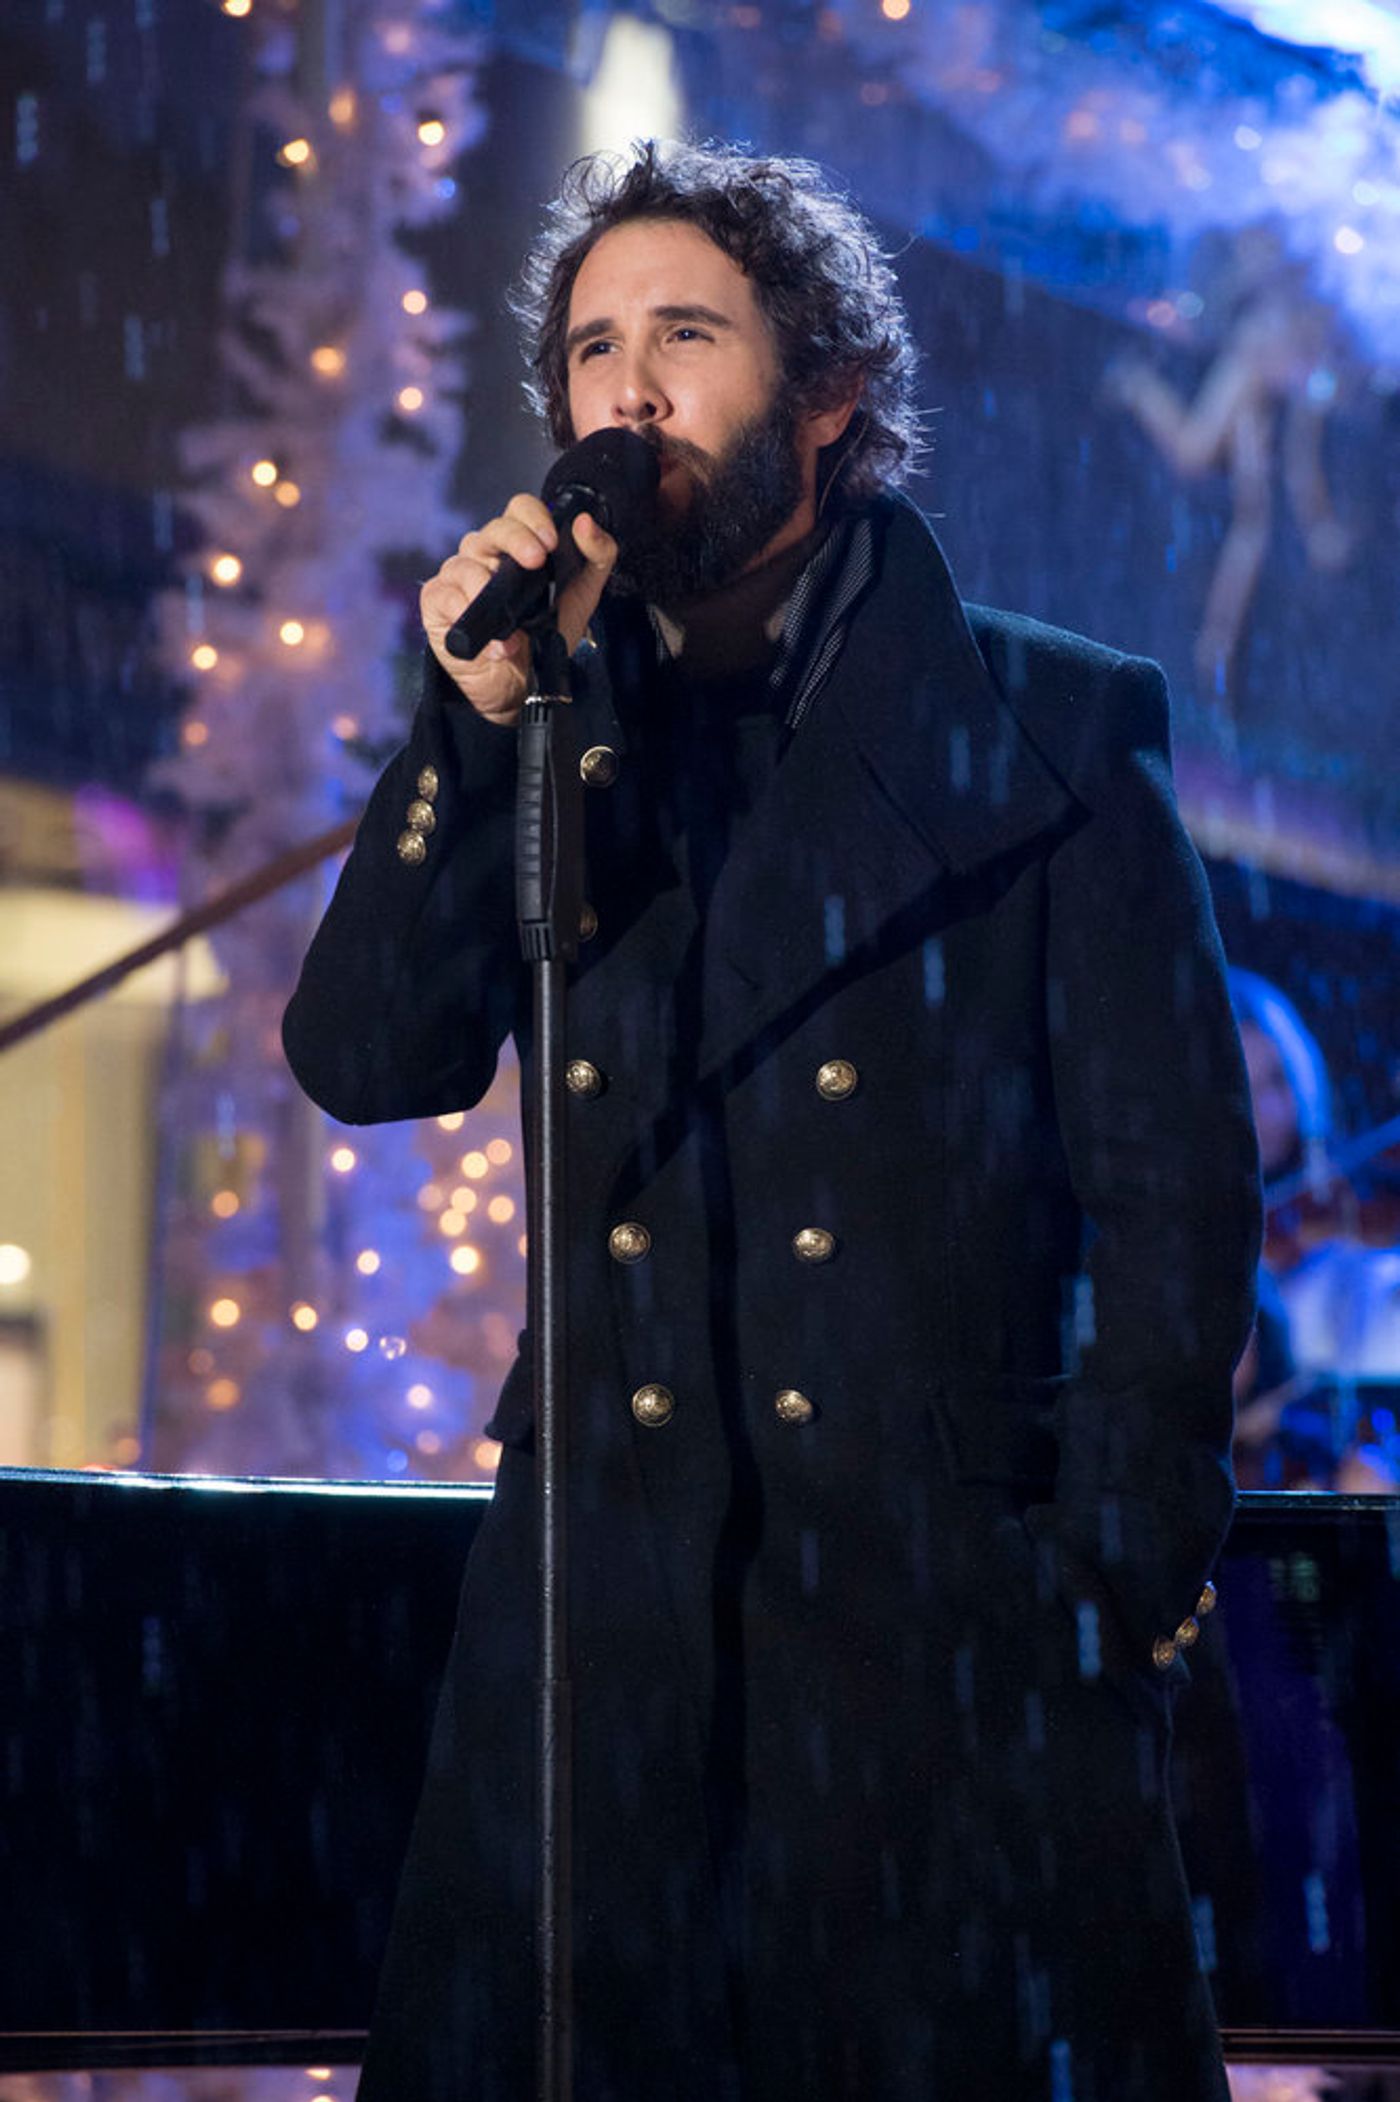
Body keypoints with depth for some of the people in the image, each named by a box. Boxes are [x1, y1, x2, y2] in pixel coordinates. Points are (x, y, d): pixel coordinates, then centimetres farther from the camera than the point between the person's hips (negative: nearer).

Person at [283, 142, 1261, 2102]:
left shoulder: (1041, 730, 4)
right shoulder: (554, 743, 15)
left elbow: (1179, 1182, 1)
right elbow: (364, 1059, 3)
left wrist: (1119, 1580, -6)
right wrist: (481, 724, -7)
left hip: (954, 1591, -3)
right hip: (616, 1609, 3)